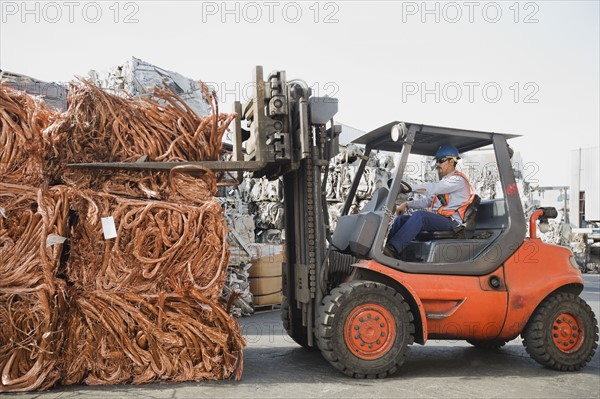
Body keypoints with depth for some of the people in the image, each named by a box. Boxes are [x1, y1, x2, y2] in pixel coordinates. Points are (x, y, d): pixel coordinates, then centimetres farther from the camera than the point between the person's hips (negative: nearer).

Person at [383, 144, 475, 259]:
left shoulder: (458, 180, -5)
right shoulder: (444, 181, 25)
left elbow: (432, 188, -20)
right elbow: (428, 201, 24)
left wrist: (409, 187, -24)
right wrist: (407, 204, 11)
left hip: (451, 222, -9)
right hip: (436, 219, 9)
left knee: (420, 215, -34)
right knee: (401, 219, -8)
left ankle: (393, 249, -43)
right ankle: (384, 248, -25)